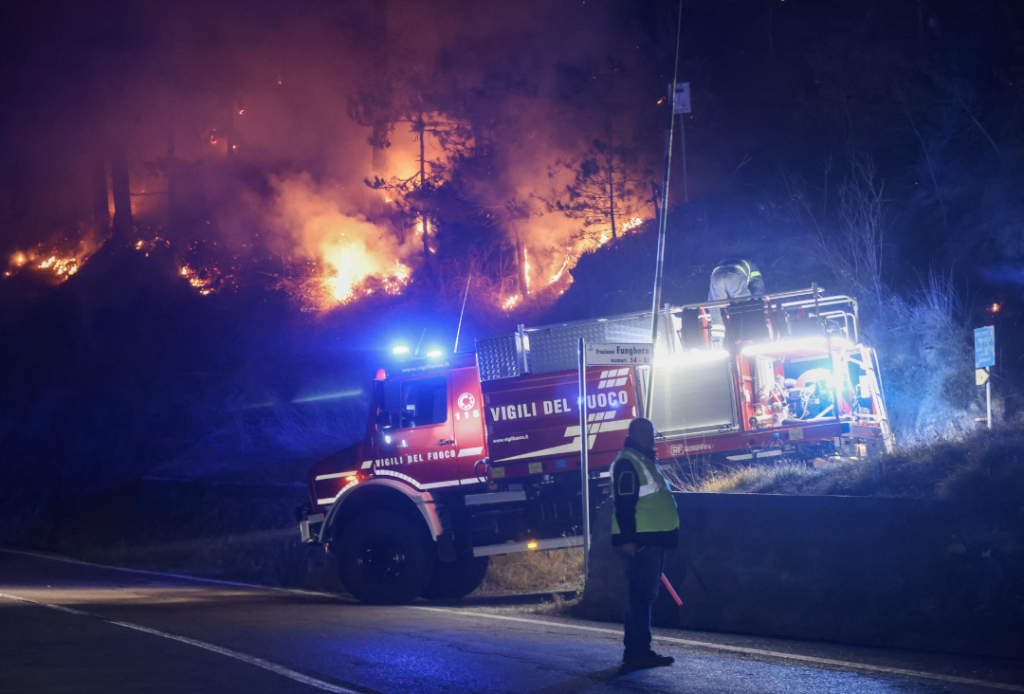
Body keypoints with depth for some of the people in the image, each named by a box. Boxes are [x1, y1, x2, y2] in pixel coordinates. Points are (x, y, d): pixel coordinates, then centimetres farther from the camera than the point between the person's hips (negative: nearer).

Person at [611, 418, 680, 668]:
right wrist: (628, 539, -25)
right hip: (639, 542, -10)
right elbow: (623, 505, -19)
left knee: (645, 594, 12)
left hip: (653, 540, 10)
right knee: (641, 595, -11)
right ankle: (636, 652, -12)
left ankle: (639, 650, 17)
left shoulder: (646, 461, 21)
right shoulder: (627, 463, -11)